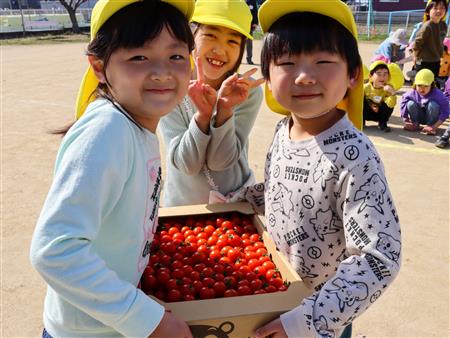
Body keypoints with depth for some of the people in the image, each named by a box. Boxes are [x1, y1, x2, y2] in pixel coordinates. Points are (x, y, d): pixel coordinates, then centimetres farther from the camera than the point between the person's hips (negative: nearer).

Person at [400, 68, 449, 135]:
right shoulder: (412, 94, -20)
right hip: (418, 117, 2)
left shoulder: (437, 95, -27)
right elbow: (403, 105, -8)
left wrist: (434, 127, -31)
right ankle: (415, 125, -4)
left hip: (431, 118, -2)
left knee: (433, 104, -32)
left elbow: (444, 113, -25)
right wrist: (406, 121, -12)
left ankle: (430, 126, -11)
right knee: (410, 104, -24)